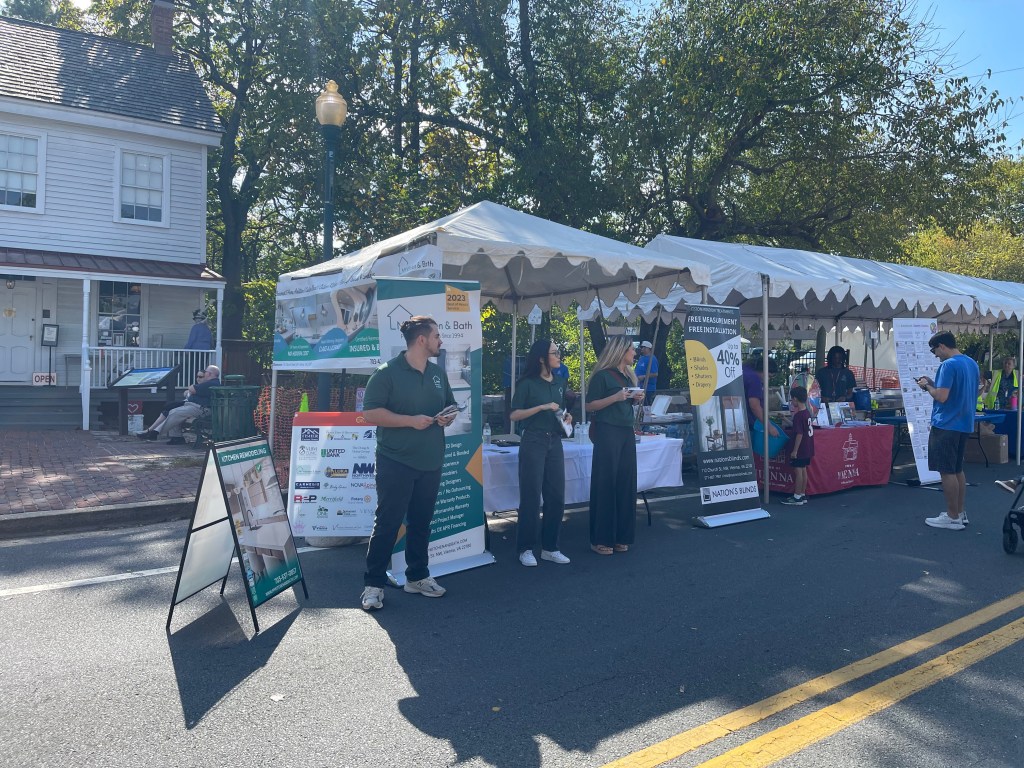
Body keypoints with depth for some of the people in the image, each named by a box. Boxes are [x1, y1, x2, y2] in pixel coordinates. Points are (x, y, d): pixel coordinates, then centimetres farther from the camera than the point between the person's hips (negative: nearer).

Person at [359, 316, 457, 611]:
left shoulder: (439, 373, 11)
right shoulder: (388, 372, -10)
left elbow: (450, 404, 24)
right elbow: (370, 412, -14)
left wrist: (449, 416, 0)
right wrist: (411, 420, -20)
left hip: (430, 462, 6)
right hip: (396, 462, -6)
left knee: (421, 522, 14)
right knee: (387, 523, -2)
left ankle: (417, 576, 28)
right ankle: (374, 584, 9)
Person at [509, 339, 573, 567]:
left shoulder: (560, 382, 11)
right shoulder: (527, 383, -7)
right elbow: (514, 415, -11)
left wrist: (566, 416, 2)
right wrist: (542, 407, -19)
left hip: (555, 442, 6)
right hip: (533, 442, -6)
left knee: (556, 496, 6)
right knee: (531, 496, -2)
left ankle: (550, 547, 18)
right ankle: (526, 549, 9)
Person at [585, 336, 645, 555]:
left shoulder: (628, 375, 15)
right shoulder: (602, 375, -7)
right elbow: (590, 406, -10)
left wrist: (636, 399, 6)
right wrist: (615, 397, -18)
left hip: (626, 432, 7)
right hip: (607, 432, -7)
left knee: (626, 483, 6)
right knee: (606, 483, -5)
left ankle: (621, 536, 13)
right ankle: (601, 539, 1)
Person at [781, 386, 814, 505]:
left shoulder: (798, 415, -20)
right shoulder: (807, 412, 8)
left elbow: (799, 434, -21)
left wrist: (794, 450, -18)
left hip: (800, 450, -9)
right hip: (807, 449, 9)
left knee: (798, 471, -2)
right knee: (803, 470, 14)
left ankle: (797, 497, 4)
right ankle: (803, 495, 21)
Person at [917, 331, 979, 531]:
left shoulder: (948, 365, -17)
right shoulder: (972, 363, 12)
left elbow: (942, 397, -22)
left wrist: (927, 386, -5)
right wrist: (934, 383, 16)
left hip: (946, 425, -9)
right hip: (964, 424, 9)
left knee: (946, 471, -3)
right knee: (957, 469, 16)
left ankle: (953, 518, 2)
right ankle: (960, 513, 22)